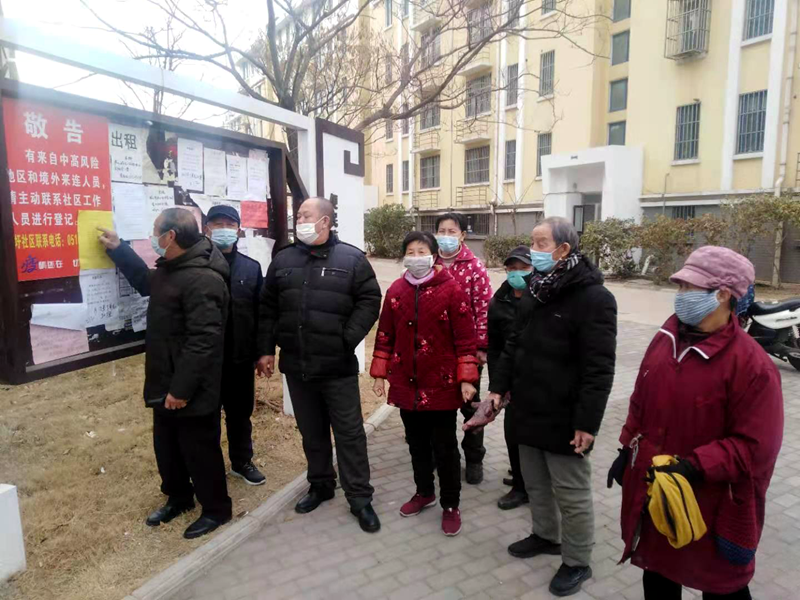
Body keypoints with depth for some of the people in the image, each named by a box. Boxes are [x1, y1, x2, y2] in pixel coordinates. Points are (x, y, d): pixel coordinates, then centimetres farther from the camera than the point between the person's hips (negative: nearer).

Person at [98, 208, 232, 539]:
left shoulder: (202, 280, -26)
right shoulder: (170, 269, 9)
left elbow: (203, 341, -29)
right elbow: (146, 282, 33)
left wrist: (182, 388, -26)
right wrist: (117, 249, 26)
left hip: (191, 390, -10)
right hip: (166, 383, 10)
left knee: (199, 450, 6)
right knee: (166, 447, 23)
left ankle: (216, 509, 25)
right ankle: (178, 498, 43)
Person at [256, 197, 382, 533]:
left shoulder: (351, 259, -4)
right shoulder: (283, 260, 8)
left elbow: (369, 301, -6)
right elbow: (268, 308, 11)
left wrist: (348, 340, -14)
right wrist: (266, 349, 6)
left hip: (338, 366, -4)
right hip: (296, 366, 4)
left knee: (349, 433, 4)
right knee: (311, 432, 17)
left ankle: (359, 498, 16)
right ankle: (320, 485, 35)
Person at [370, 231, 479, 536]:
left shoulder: (451, 289, -10)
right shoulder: (396, 290, 3)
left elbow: (465, 337, -10)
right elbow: (385, 335, 8)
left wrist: (466, 378, -13)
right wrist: (380, 373, 8)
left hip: (441, 384, -4)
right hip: (406, 384, 4)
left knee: (444, 447, 8)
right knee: (416, 443, 19)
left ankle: (450, 505, 26)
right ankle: (424, 492, 40)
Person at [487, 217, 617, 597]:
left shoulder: (593, 298, -17)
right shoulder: (535, 290, 9)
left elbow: (599, 369, -19)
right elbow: (515, 345, 14)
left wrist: (587, 422, -20)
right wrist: (499, 386, 9)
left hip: (564, 419, -7)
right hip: (528, 411, 8)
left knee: (571, 493, 9)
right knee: (535, 483, 22)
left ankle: (577, 562, 27)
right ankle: (546, 535, 43)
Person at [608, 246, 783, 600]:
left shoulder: (752, 365, -22)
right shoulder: (666, 338, -1)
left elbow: (755, 447, -21)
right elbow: (640, 402, 9)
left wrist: (695, 466, -27)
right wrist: (627, 450, 9)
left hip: (711, 504, -6)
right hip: (652, 491, 6)